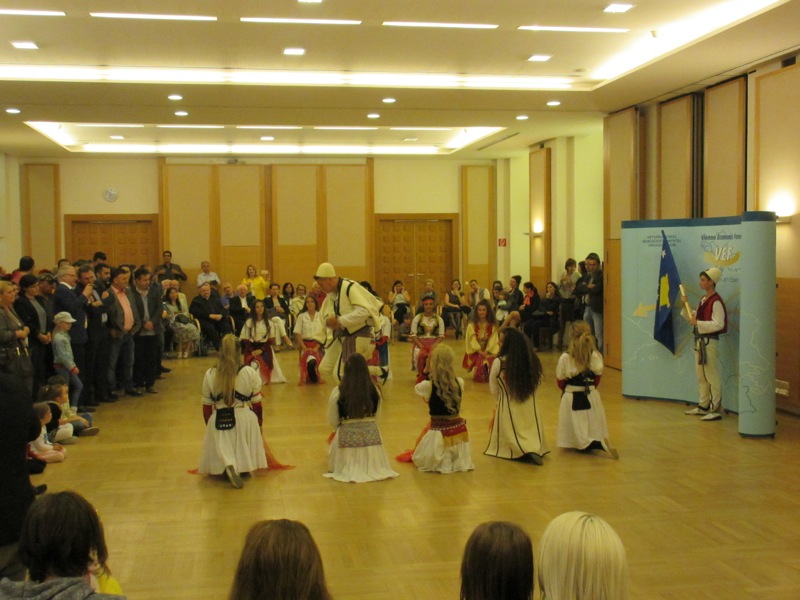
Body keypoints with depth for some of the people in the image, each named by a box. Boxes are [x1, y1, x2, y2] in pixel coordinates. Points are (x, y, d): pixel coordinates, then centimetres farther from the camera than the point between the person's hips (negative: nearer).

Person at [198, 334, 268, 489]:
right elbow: (257, 404, 1)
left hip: (219, 422, 1)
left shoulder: (209, 375, -3)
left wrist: (210, 425, 21)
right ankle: (243, 467, -13)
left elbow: (206, 407, 5)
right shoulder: (250, 373, -7)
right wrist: (259, 423, 17)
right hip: (245, 420, 0)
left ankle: (228, 467, -18)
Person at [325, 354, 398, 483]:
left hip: (347, 436, -2)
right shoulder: (375, 390, -6)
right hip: (371, 434, 3)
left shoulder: (337, 392, -13)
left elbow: (332, 422, -3)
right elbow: (376, 416, 6)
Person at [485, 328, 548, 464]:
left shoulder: (499, 362, -16)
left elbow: (494, 389, -2)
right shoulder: (532, 360, -6)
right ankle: (535, 448, -10)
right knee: (531, 433, 16)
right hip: (530, 406, 3)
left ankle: (522, 450, -15)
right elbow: (536, 383, 6)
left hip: (508, 407, -3)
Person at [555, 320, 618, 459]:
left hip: (572, 399, -3)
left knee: (579, 439, 2)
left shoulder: (565, 358, -15)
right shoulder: (596, 356, -7)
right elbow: (597, 380, 4)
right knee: (594, 433, 25)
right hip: (591, 397, 3)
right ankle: (601, 442, -4)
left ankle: (600, 444, -24)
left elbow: (560, 383, -3)